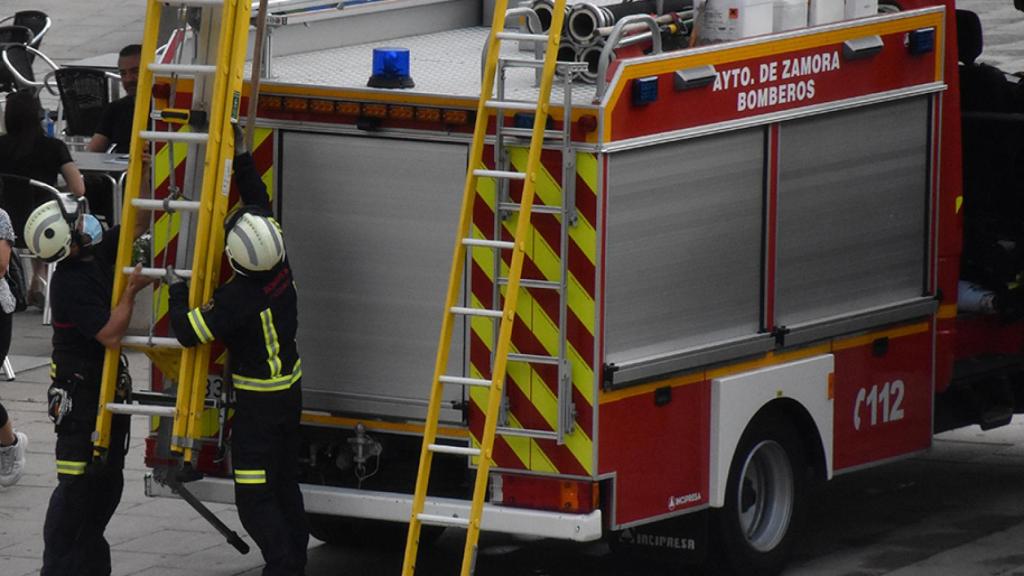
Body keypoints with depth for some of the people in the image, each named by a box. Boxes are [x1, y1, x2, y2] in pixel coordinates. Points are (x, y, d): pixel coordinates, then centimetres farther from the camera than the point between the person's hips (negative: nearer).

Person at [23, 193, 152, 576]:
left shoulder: (96, 255, 1)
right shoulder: (71, 285, -25)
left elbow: (137, 223, 11)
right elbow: (109, 335, -26)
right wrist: (132, 291, -24)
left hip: (107, 387, 9)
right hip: (79, 395, -9)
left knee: (107, 479, 15)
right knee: (78, 483, -8)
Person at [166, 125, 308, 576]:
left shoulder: (238, 295, -28)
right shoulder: (279, 265, -7)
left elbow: (188, 332, -24)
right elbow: (259, 200, 7)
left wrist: (177, 291, -10)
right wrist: (241, 156, 9)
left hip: (257, 402, -8)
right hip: (290, 390, 8)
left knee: (255, 499, -5)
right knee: (285, 485, 16)